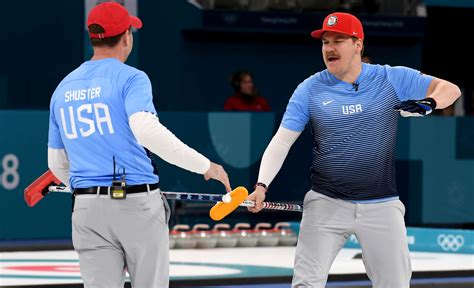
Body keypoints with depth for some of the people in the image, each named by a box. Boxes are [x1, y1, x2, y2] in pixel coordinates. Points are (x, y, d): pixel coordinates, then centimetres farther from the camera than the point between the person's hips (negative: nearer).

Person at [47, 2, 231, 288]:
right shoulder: (130, 78, -6)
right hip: (136, 202, -4)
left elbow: (57, 163, 19)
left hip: (87, 210, 4)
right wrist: (205, 165, -20)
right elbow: (146, 130, -24)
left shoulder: (63, 88, 12)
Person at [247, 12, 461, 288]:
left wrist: (428, 103, -22)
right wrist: (262, 185, -18)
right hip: (326, 203, 0)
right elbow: (282, 141, -4)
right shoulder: (310, 89, 0)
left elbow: (450, 89, 0)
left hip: (381, 206, 0)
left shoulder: (392, 79, -1)